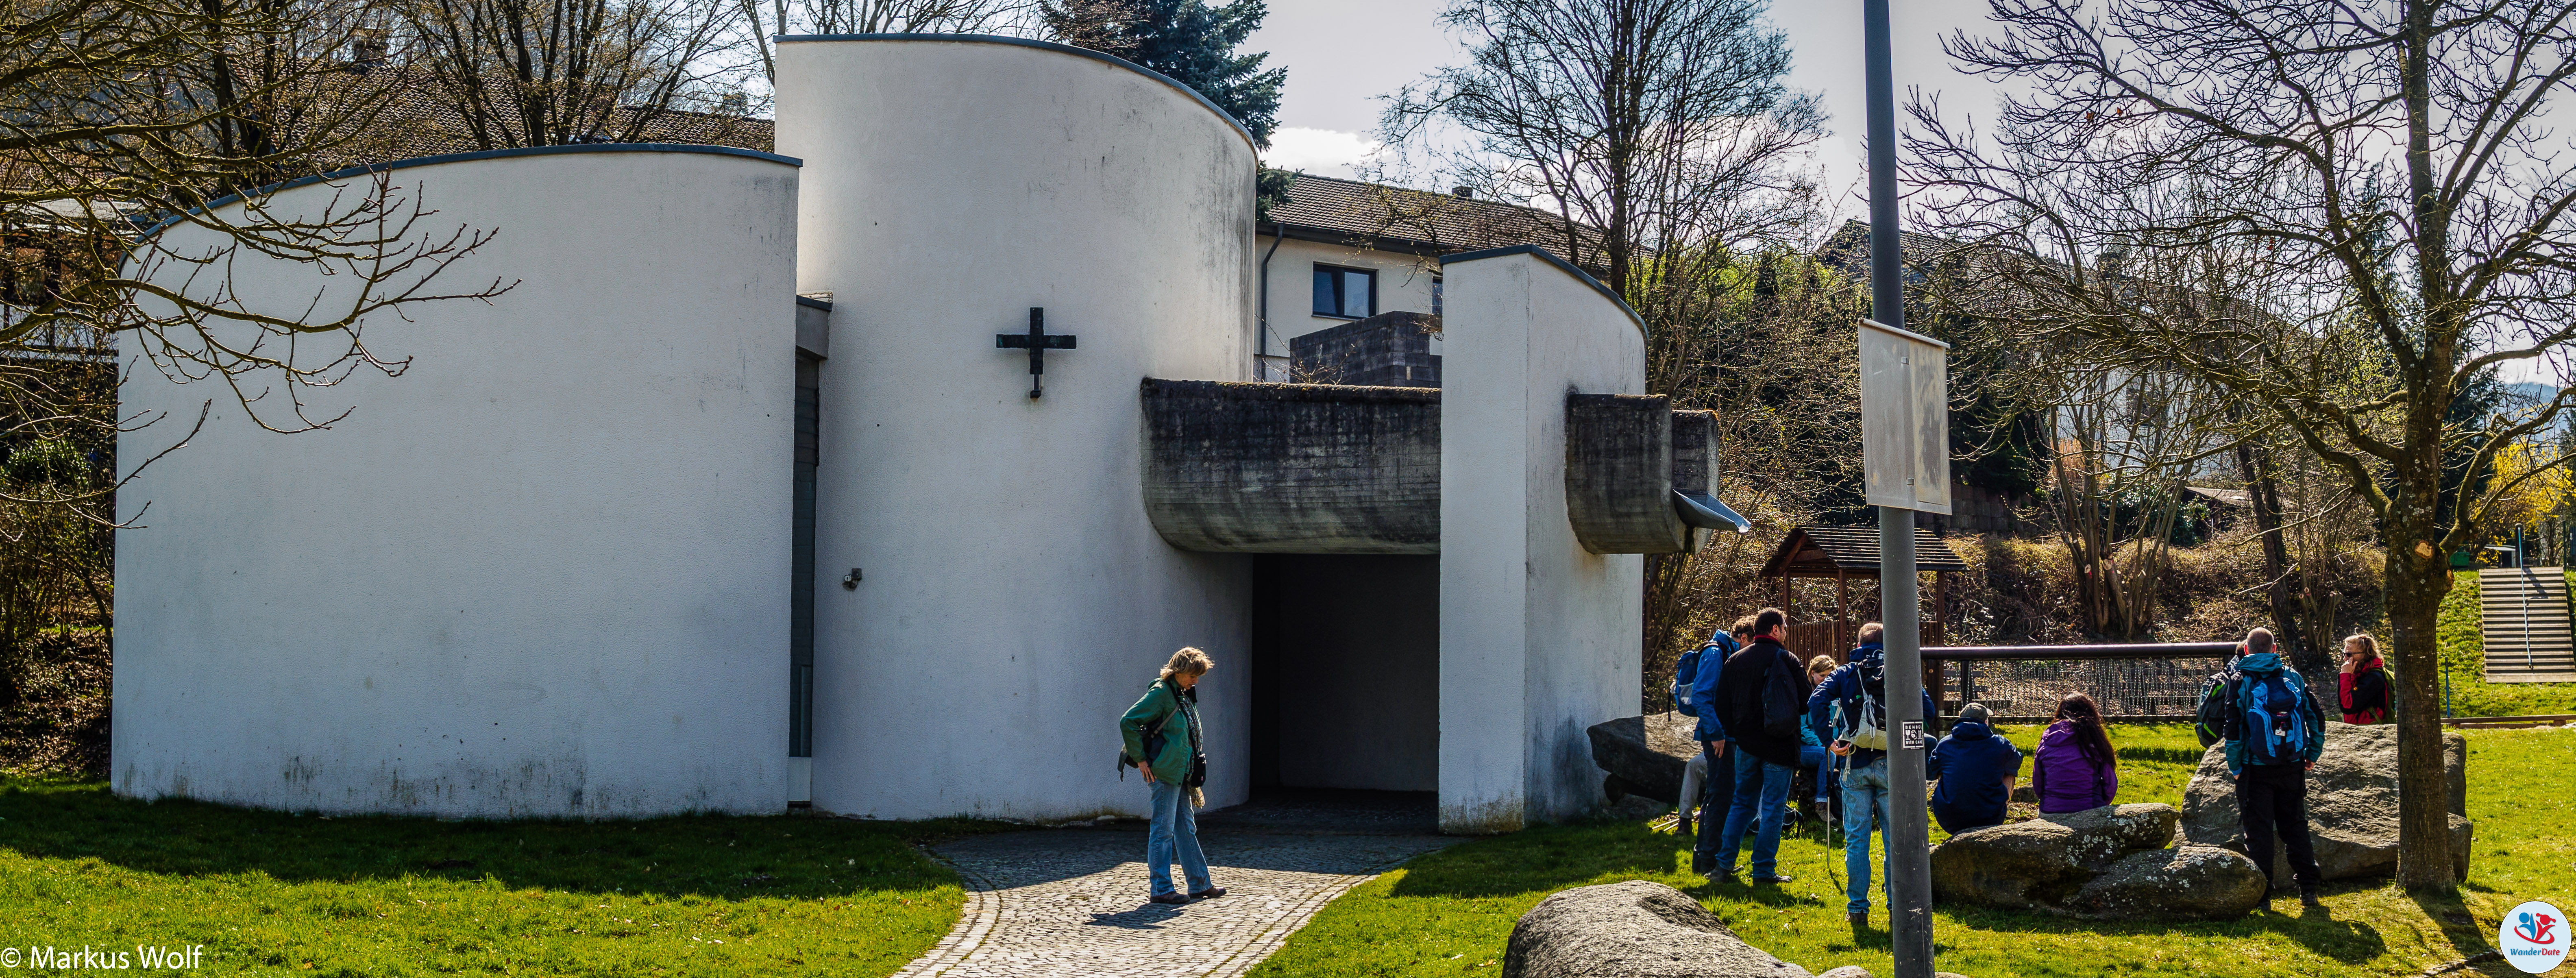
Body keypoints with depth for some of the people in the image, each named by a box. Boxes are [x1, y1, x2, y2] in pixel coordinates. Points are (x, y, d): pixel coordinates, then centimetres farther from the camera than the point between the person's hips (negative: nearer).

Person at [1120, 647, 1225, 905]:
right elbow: (1128, 722, -18)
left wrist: (1192, 773, 18)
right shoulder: (1160, 694, -13)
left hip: (1181, 774, 9)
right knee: (1163, 830, -4)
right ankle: (1161, 889, 1)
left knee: (1187, 828, 14)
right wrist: (1140, 759, -15)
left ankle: (1200, 884, 21)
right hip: (1164, 773, -9)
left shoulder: (1184, 695, 15)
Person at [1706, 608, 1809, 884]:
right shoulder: (1786, 660, -8)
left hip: (1746, 744, 5)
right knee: (1773, 807, 1)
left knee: (1742, 802, 16)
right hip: (1779, 747, -4)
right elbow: (1806, 703, -2)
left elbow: (1721, 705, 8)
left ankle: (1724, 862, 10)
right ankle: (1764, 869, 2)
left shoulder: (1735, 661, 6)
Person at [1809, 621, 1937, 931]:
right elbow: (1927, 709, -5)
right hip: (1891, 765, 0)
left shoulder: (1845, 673, 7)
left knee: (1856, 839, 6)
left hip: (1855, 765, 0)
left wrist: (1828, 741, -4)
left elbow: (1816, 703, -8)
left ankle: (1858, 909, 6)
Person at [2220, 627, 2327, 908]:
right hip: (2292, 768, 3)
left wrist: (2235, 768, -2)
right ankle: (2308, 888, 13)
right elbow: (2317, 718, 7)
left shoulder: (2241, 682, -5)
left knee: (2258, 830, 3)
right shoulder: (2294, 678, 5)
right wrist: (2312, 755, 16)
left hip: (2256, 769, -3)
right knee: (2296, 826, 13)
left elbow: (2233, 728, -9)